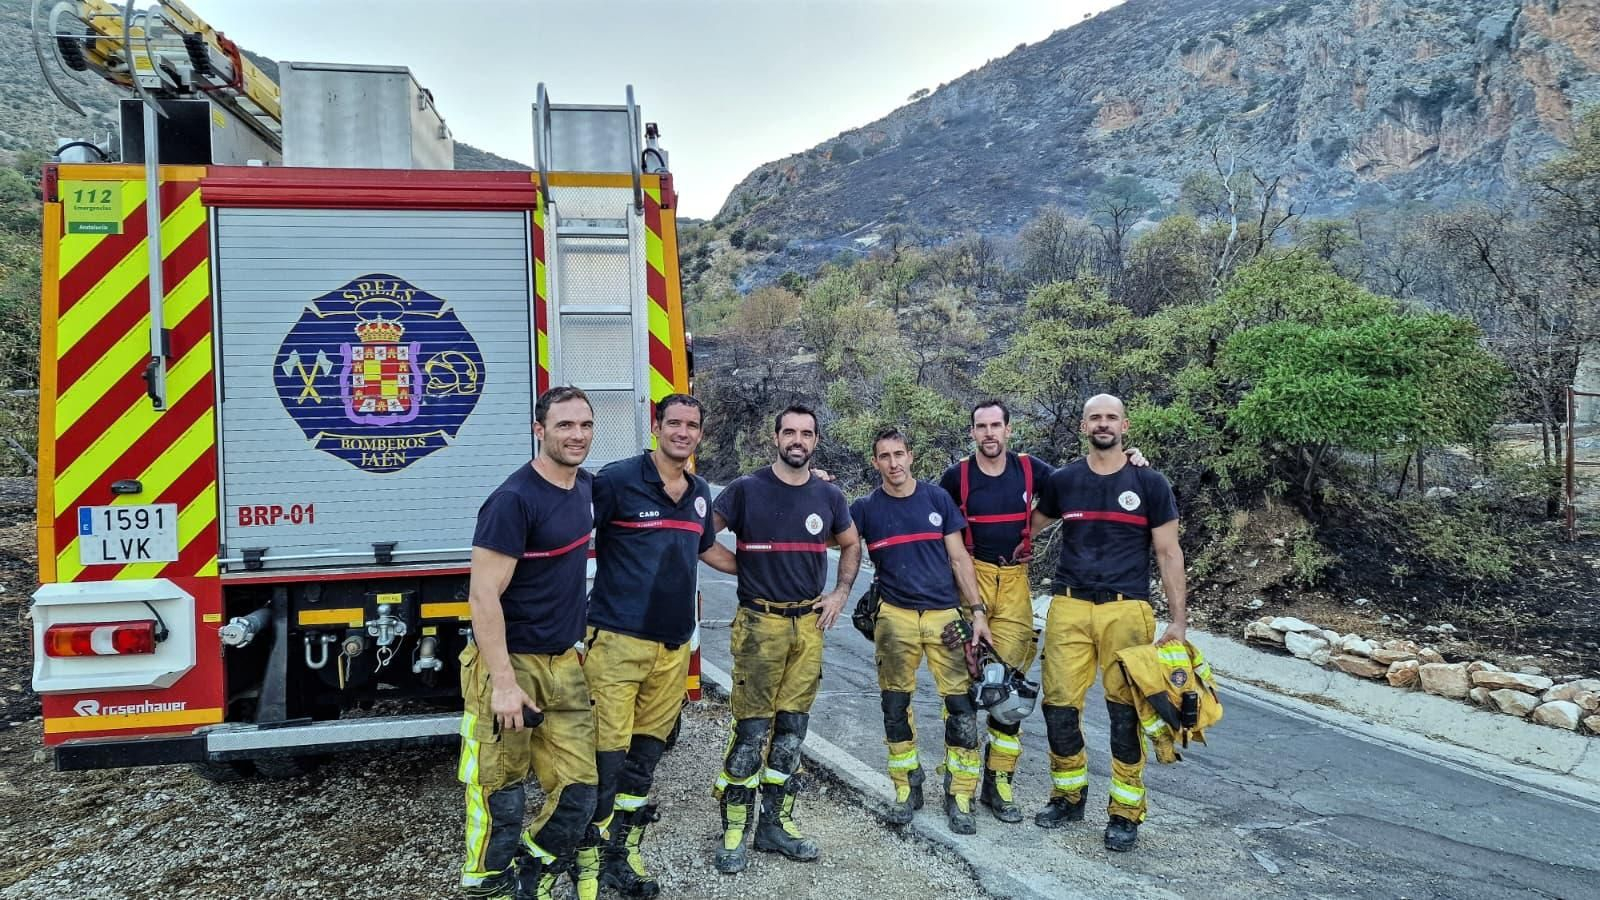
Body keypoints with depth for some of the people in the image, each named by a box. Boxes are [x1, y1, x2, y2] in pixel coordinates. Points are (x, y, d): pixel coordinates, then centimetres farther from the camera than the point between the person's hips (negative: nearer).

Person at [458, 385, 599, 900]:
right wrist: (503, 683, -22)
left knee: (578, 790, 7)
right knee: (501, 799, 4)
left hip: (565, 664, 7)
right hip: (511, 663, -7)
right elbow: (483, 596, -19)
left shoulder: (583, 487, 7)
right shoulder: (514, 500, -17)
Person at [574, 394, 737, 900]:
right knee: (606, 757, -3)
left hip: (674, 645, 6)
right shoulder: (617, 479, -9)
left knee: (646, 752, 14)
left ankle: (623, 850, 29)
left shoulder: (700, 492, 11)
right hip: (618, 640, -6)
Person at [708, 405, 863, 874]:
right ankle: (734, 829, 9)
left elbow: (851, 545, 20)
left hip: (809, 624, 4)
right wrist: (745, 568, -12)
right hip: (760, 623, -4)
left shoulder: (828, 496, 6)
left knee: (792, 727, 10)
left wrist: (840, 594, 8)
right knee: (752, 729, -4)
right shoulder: (746, 489, -6)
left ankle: (776, 822, 22)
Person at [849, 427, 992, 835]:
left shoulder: (937, 498, 4)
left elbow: (959, 558, 5)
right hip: (895, 617, 0)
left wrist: (977, 610, 0)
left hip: (945, 614, 0)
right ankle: (907, 789, 22)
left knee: (961, 704, -5)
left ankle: (960, 796, 7)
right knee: (895, 705, 5)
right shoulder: (866, 508, 3)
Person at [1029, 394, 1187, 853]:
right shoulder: (1062, 481, 6)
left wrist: (1179, 620, -1)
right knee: (1059, 705, 3)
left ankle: (1126, 812, 16)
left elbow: (1169, 553, 3)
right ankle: (1069, 796, 22)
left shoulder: (1149, 484, 1)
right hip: (1069, 608, 2)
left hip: (1126, 610, -2)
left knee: (1126, 711, 1)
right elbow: (1035, 524, 24)